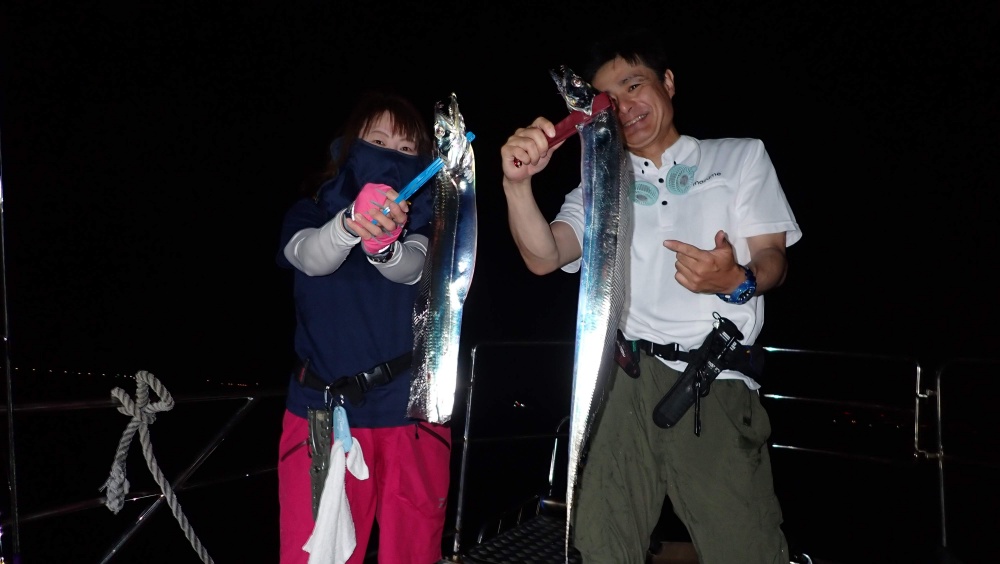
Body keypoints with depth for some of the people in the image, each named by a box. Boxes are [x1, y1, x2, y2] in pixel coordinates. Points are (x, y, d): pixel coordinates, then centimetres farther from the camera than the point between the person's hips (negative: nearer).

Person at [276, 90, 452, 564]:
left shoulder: (423, 220, 9)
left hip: (412, 411, 1)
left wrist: (384, 244, -38)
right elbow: (313, 258, -15)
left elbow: (412, 268, -14)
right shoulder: (310, 212, 8)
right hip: (323, 411, 0)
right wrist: (351, 223, -38)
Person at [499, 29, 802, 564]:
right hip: (621, 383, 2)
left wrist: (738, 279, -16)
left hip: (715, 382, -2)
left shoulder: (741, 157, 19)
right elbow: (543, 257, 3)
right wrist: (517, 183, -15)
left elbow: (773, 259, 8)